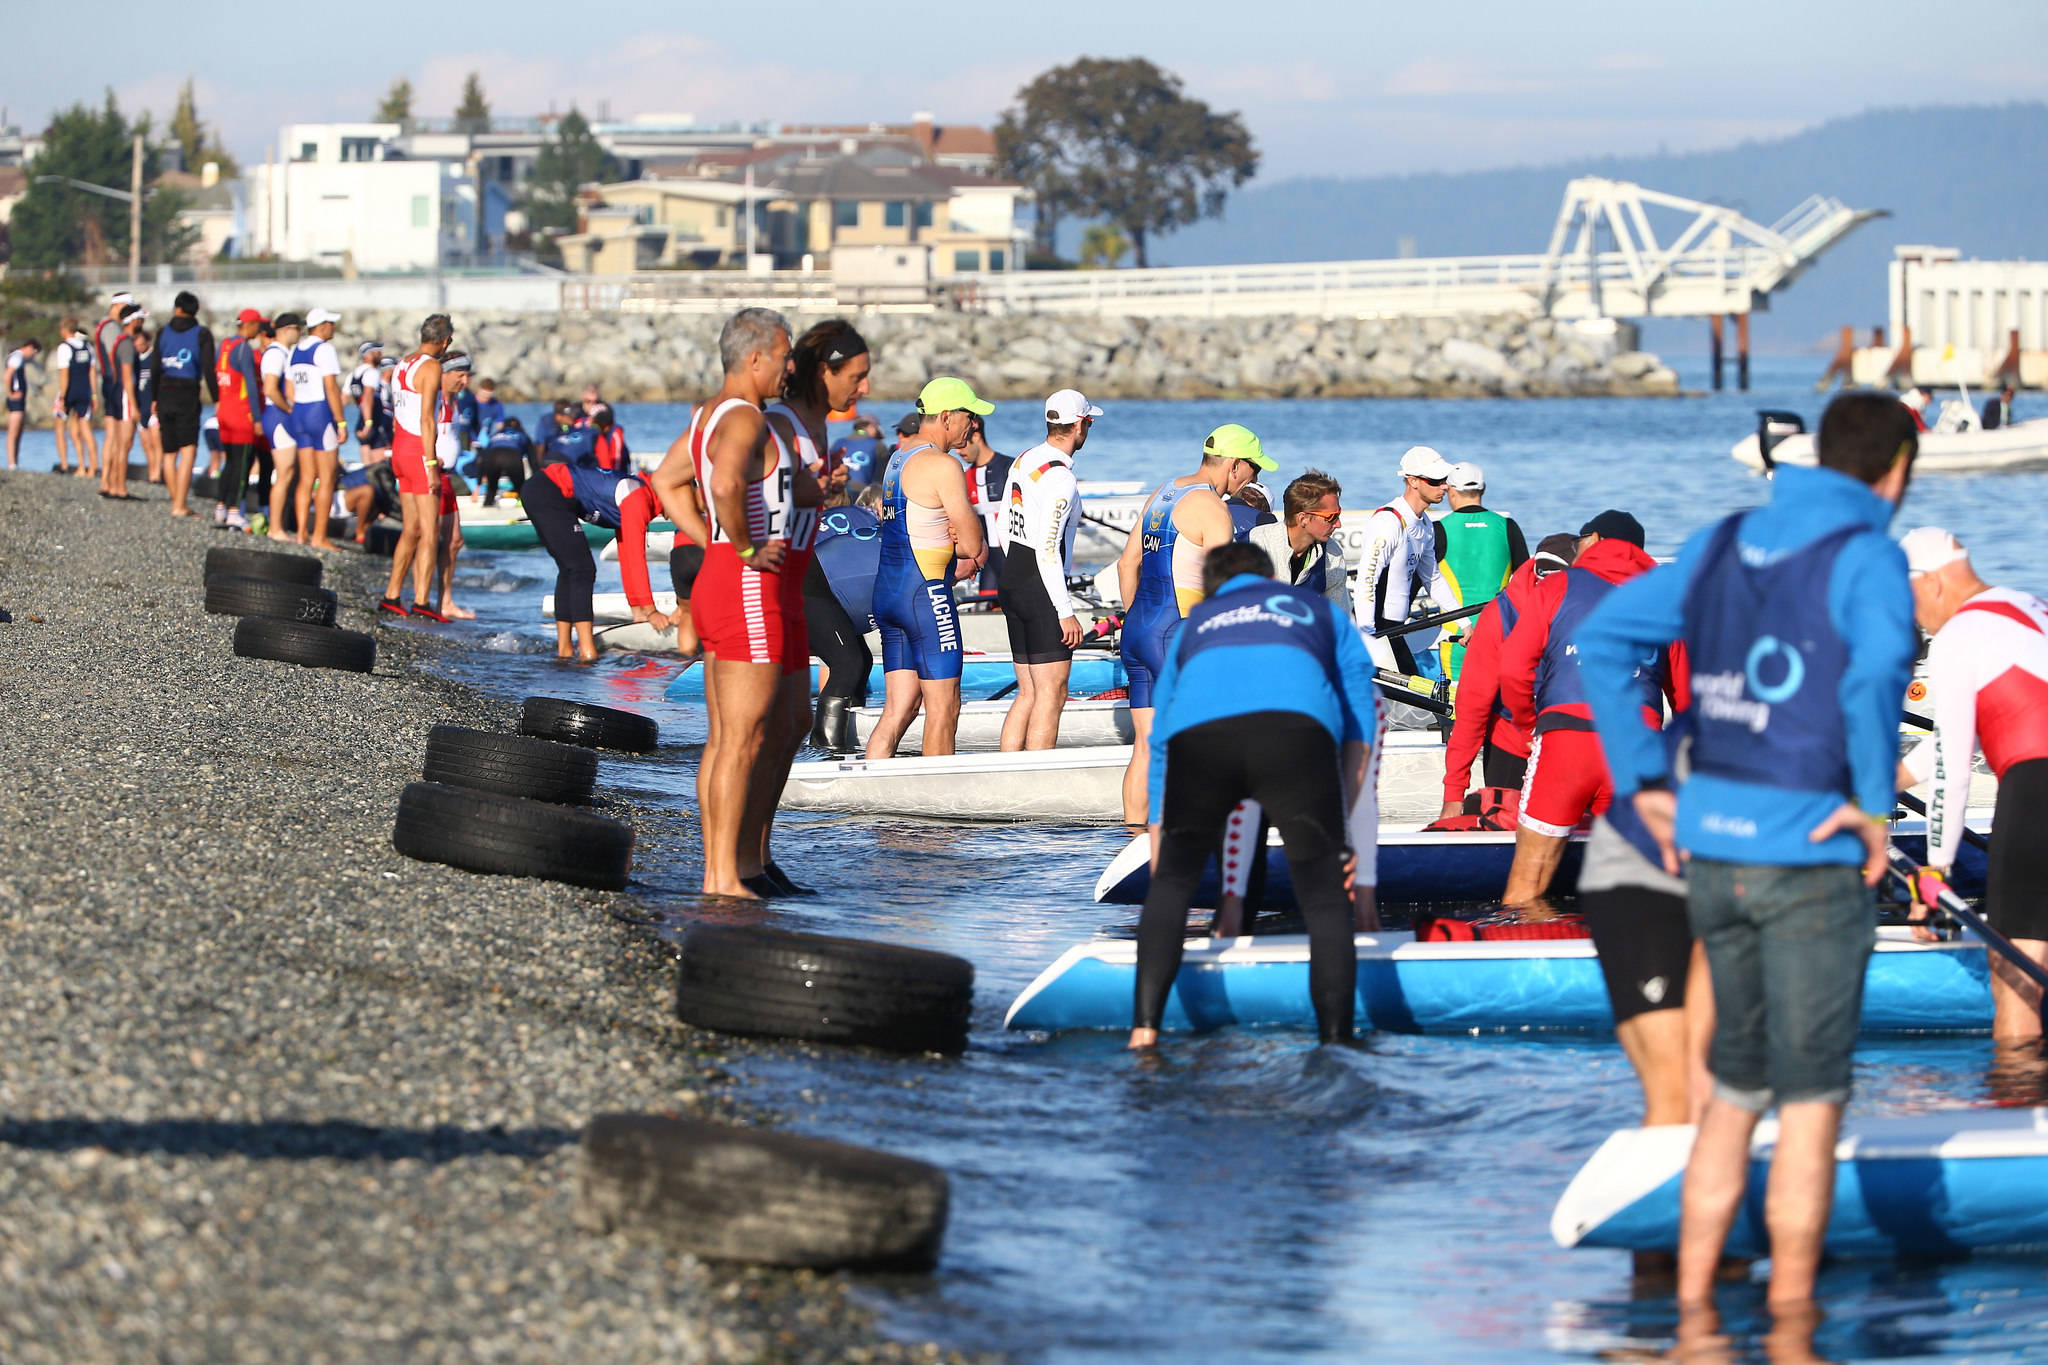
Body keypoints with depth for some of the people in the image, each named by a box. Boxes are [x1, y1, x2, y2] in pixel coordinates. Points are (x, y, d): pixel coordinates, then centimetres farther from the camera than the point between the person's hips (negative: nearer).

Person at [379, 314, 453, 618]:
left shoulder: (401, 365, 14)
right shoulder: (431, 367, -12)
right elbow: (426, 418, -18)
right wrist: (431, 464, -19)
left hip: (400, 447, 9)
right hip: (420, 452, -9)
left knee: (411, 529, 14)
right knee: (429, 532, -8)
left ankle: (391, 597, 14)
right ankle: (421, 602, -14)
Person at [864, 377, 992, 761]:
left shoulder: (898, 459, 16)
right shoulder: (942, 466, -13)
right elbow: (973, 545, -13)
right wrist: (967, 547, 9)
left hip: (887, 589, 9)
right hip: (925, 594, -9)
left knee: (898, 710, 8)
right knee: (943, 710, -1)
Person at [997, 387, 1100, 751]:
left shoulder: (1022, 461, 10)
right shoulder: (1060, 478, -18)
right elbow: (1047, 549, -22)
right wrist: (1066, 612, -20)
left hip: (1011, 583, 9)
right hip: (1041, 590, -9)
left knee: (1028, 694, 13)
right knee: (1051, 694, -6)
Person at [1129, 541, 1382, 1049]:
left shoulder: (1192, 626, 41)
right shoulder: (1319, 611, 37)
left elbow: (1158, 749, 43)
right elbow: (1361, 729, 25)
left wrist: (1158, 863, 47)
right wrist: (1341, 827, 24)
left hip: (1197, 731, 2)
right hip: (1298, 723, -2)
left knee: (1173, 880, 22)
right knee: (1326, 896, 6)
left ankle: (1144, 1028, 11)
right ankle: (1337, 1046, -1)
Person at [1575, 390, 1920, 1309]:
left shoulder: (1725, 544, 11)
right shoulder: (1866, 559, -10)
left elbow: (1602, 639, 11)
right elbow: (1878, 671, -29)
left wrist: (1640, 782, 9)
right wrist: (1875, 802, -17)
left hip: (1711, 851, 6)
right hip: (1809, 856, -6)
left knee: (1734, 1090, 18)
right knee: (1811, 1101, 4)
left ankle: (1690, 1311, 20)